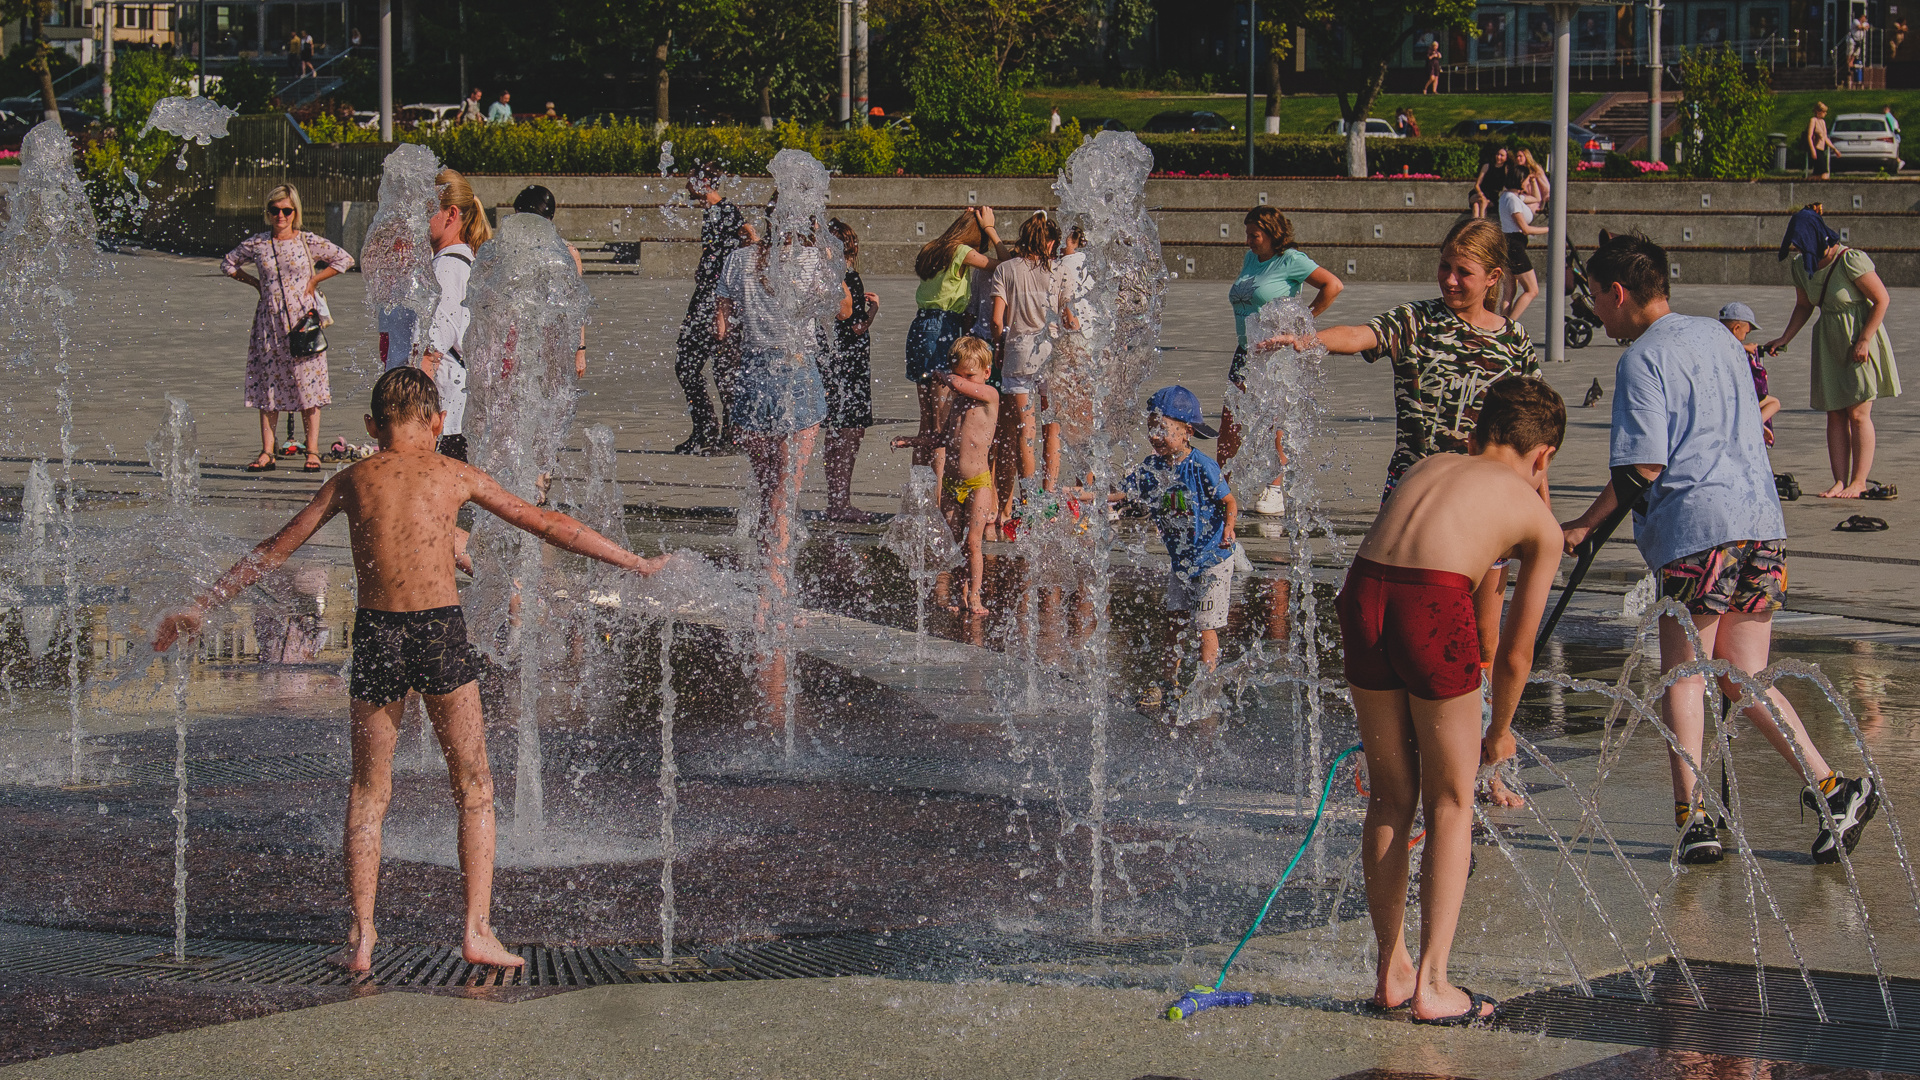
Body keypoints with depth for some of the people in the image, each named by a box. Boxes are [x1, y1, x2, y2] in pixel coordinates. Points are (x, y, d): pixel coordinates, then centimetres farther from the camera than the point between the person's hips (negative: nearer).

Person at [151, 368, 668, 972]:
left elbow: (272, 552, 15)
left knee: (367, 794, 13)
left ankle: (361, 937, 8)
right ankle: (478, 930, 2)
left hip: (375, 632, 1)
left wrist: (199, 609, 25)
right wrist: (637, 564, 20)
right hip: (441, 630, -1)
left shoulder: (351, 481, 9)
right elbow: (549, 526, 12)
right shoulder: (454, 475, 6)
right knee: (474, 789, 10)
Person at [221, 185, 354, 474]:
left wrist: (314, 280, 0)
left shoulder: (309, 242, -1)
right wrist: (256, 283, 8)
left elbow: (345, 260, 6)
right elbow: (228, 263, 19)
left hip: (302, 319, -2)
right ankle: (267, 452, 3)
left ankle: (312, 451, -1)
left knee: (308, 385, -4)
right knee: (267, 385, 1)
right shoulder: (257, 244, 4)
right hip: (269, 322, 2)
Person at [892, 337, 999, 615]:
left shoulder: (989, 396, -8)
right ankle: (960, 596, 13)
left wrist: (940, 375, -2)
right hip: (951, 483, 6)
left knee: (973, 542, -7)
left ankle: (975, 597, 0)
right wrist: (912, 441, 25)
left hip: (978, 482, -6)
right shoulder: (956, 403, 13)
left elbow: (957, 384, -22)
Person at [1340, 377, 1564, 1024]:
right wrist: (1500, 733, 41)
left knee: (1390, 795, 19)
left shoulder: (1426, 468, 31)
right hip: (1435, 606, -4)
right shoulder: (1542, 523, 20)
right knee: (1450, 802, 12)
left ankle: (1392, 971, 28)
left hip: (1362, 592, 4)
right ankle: (1433, 987, 11)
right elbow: (1515, 654, 24)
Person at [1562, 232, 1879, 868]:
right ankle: (1829, 789, -4)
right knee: (1745, 679, 11)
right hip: (1763, 519, 7)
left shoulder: (1643, 358, -5)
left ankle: (1692, 817, -6)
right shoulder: (1718, 338, 19)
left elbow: (1643, 467, -12)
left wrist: (1583, 526, -2)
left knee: (1683, 676, 1)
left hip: (1697, 528, -7)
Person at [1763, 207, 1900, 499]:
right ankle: (1840, 482, 4)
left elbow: (1882, 300, -15)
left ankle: (1859, 483, -2)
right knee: (1835, 415, 3)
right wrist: (1785, 339, 6)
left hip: (1860, 336, -6)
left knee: (1858, 412, -7)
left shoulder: (1851, 261, -21)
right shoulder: (1802, 266, 0)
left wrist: (1863, 341, -16)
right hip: (1828, 342, 7)